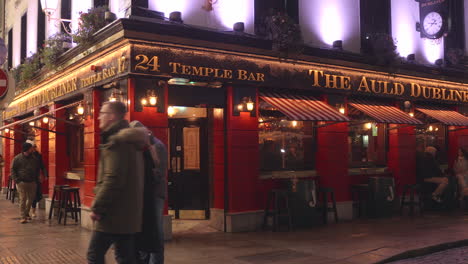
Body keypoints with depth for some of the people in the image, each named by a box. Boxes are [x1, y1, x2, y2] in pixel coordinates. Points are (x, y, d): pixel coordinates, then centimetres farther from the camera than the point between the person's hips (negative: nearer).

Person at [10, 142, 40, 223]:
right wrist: (16, 180, -11)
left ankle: (26, 213, 27)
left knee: (31, 198, 8)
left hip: (32, 182, 5)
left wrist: (36, 179, 13)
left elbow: (37, 169, 23)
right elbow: (12, 170, -3)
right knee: (23, 199, -6)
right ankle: (23, 217, -1)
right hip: (22, 182, -5)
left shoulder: (33, 159, 11)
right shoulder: (17, 158, -4)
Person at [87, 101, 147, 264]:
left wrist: (97, 208, -15)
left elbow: (113, 180, -22)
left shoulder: (116, 141, -14)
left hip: (114, 213, -9)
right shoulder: (130, 140, 16)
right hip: (129, 213, 9)